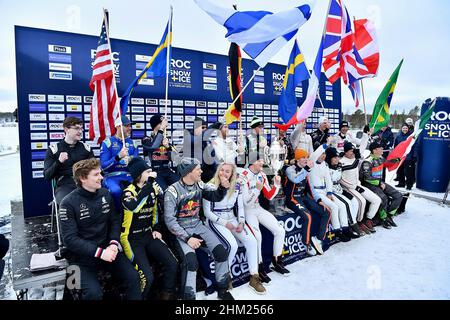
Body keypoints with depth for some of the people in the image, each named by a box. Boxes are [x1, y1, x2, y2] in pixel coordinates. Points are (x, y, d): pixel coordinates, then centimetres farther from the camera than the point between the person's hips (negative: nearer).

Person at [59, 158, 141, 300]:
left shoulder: (106, 194, 2)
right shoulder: (69, 203, -12)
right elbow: (69, 239, -16)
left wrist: (114, 243, -11)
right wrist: (99, 252, -22)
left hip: (106, 249, 4)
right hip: (82, 255, -3)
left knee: (133, 277, -10)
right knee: (94, 293, -22)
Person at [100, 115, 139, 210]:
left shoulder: (131, 142, 12)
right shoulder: (108, 142, -1)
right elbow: (103, 166, -8)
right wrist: (118, 156, -22)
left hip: (129, 175, 3)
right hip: (112, 176, -3)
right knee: (116, 191, -35)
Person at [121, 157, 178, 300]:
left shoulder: (153, 190, 3)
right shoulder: (128, 191, -15)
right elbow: (134, 207, -37)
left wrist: (157, 229, 10)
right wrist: (150, 183, -35)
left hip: (149, 236, 5)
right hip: (132, 239, -5)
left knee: (172, 264, -11)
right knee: (147, 277, -21)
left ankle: (167, 294, 12)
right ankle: (140, 297, 10)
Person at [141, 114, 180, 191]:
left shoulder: (166, 140, 15)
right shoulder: (146, 139, 2)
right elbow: (153, 146, -23)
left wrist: (167, 146, -11)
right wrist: (161, 129, -20)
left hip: (167, 171, 4)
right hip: (153, 172, -4)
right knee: (163, 189, -29)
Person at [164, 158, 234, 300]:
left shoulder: (199, 185, 0)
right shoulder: (173, 191, -16)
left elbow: (215, 197, 7)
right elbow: (169, 220, -17)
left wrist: (223, 187, -16)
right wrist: (187, 238, -23)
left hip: (198, 226, 5)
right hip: (181, 230, -5)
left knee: (221, 251, -10)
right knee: (191, 260, -28)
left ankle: (222, 289, 11)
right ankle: (189, 296, -4)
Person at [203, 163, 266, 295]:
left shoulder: (237, 186, 1)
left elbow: (240, 207, 9)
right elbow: (207, 212, -10)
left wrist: (241, 222, -7)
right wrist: (224, 223, -14)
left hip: (233, 219, 5)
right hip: (216, 221, -5)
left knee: (252, 241, -13)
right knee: (232, 245, -26)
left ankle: (254, 277, -1)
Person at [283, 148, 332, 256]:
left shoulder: (305, 171, 14)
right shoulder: (290, 169, -9)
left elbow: (310, 187, 16)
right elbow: (296, 180, -31)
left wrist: (319, 200, 7)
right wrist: (307, 168, -35)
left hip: (304, 197, 8)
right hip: (292, 198, -8)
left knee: (326, 212, -3)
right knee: (307, 216, -30)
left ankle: (318, 238, 3)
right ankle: (307, 244, -11)